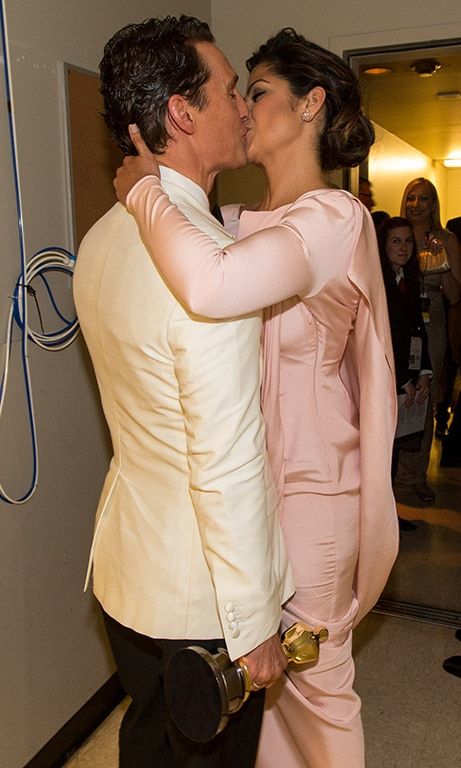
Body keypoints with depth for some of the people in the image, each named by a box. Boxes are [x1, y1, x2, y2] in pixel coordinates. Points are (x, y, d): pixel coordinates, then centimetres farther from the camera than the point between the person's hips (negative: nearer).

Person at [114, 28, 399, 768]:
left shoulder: (334, 216, -20)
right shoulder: (240, 223, 6)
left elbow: (210, 286, -38)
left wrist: (146, 191, -23)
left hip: (309, 488, -7)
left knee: (312, 675, 14)